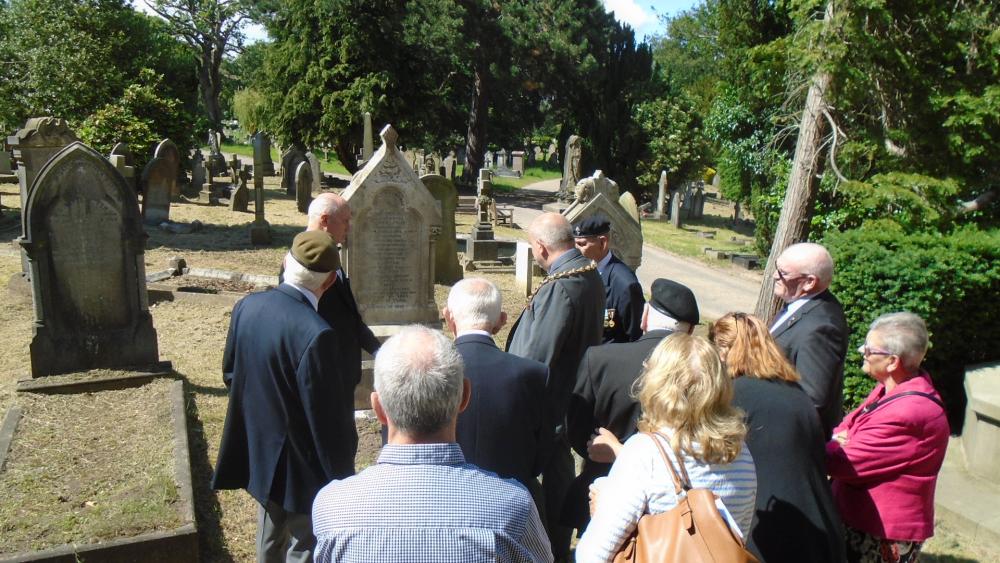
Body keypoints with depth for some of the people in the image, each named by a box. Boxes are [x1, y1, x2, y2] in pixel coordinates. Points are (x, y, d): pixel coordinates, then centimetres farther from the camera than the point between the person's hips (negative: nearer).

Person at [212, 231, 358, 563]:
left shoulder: (246, 306, -7)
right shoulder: (315, 334, -31)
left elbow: (231, 373, 8)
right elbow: (327, 419, -24)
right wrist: (342, 478, -12)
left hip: (256, 453, 8)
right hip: (299, 468, -7)